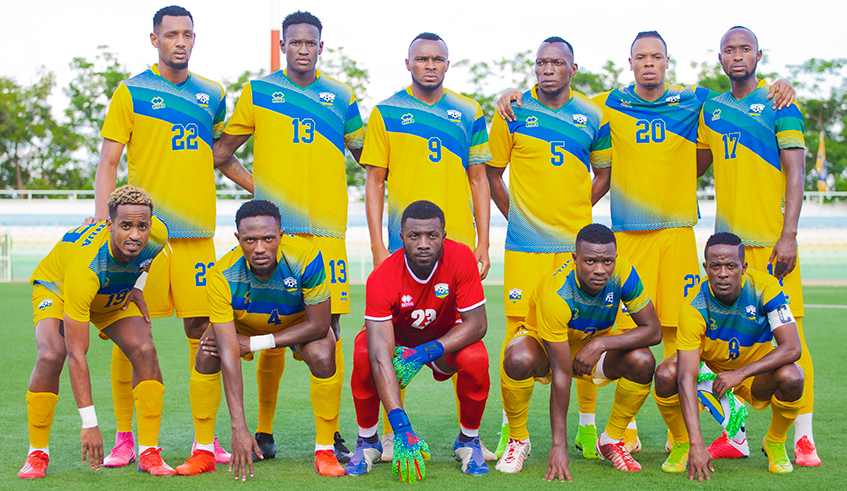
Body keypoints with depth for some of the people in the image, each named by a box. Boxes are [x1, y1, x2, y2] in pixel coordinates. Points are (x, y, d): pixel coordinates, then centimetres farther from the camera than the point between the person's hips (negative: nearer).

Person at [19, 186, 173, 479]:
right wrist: (89, 424, -40)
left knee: (145, 350, -20)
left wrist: (135, 287, -9)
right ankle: (37, 454, -10)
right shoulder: (84, 266, -44)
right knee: (51, 354, -29)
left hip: (114, 296, 4)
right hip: (56, 287, -4)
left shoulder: (158, 235, -29)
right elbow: (76, 355, -41)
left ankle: (149, 454, -10)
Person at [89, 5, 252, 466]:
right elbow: (108, 161, 0)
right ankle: (124, 437, 9)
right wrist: (100, 220, -12)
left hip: (197, 230, 3)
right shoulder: (132, 92, 2)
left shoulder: (212, 95, 14)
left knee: (201, 329, 1)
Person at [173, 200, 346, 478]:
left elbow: (319, 325, -29)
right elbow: (229, 353, -38)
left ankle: (325, 452, -11)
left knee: (323, 356, -29)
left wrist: (255, 344, -30)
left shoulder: (305, 257, -38)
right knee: (207, 354, -24)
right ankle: (204, 452, -6)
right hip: (242, 322, 1)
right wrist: (239, 427, -44)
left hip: (300, 324, -1)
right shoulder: (223, 276, -35)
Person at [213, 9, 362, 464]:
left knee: (329, 327, -2)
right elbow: (224, 147, 17)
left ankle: (330, 433, 6)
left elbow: (366, 153, 23)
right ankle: (264, 431, 12)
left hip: (327, 226, 1)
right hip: (274, 226, -1)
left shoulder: (340, 96, 14)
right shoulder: (258, 91, 9)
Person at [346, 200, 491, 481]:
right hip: (397, 335, 0)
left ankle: (468, 440, -3)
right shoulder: (381, 279, -33)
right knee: (363, 356, -31)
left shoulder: (461, 259, -29)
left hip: (446, 336, 1)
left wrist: (425, 353, -35)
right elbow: (380, 356, -39)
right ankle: (367, 441, -6)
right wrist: (401, 427, -47)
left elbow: (477, 324, -23)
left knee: (476, 359, -31)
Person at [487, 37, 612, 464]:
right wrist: (515, 215, 4)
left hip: (578, 244, 2)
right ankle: (515, 434, 4)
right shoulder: (514, 111, 3)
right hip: (526, 245, -2)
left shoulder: (591, 116, 8)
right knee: (520, 335, -6)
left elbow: (604, 174, 19)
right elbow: (492, 172, 11)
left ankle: (588, 425, 17)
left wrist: (577, 211, 8)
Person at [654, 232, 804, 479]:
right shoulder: (694, 306, -28)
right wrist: (697, 444, -43)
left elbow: (792, 348, -28)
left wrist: (740, 373, -37)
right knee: (666, 374, -29)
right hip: (709, 368, 0)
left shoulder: (764, 287, -24)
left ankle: (775, 443, 0)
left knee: (791, 377, -31)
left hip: (755, 372, 1)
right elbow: (686, 377, -34)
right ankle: (682, 445, -1)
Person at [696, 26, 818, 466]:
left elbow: (796, 175, -7)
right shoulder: (711, 109, 14)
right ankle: (733, 436, 14)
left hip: (772, 240, -5)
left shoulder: (779, 107, -1)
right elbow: (694, 165, 27)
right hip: (728, 238, 5)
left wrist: (789, 235, -14)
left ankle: (803, 437, 1)